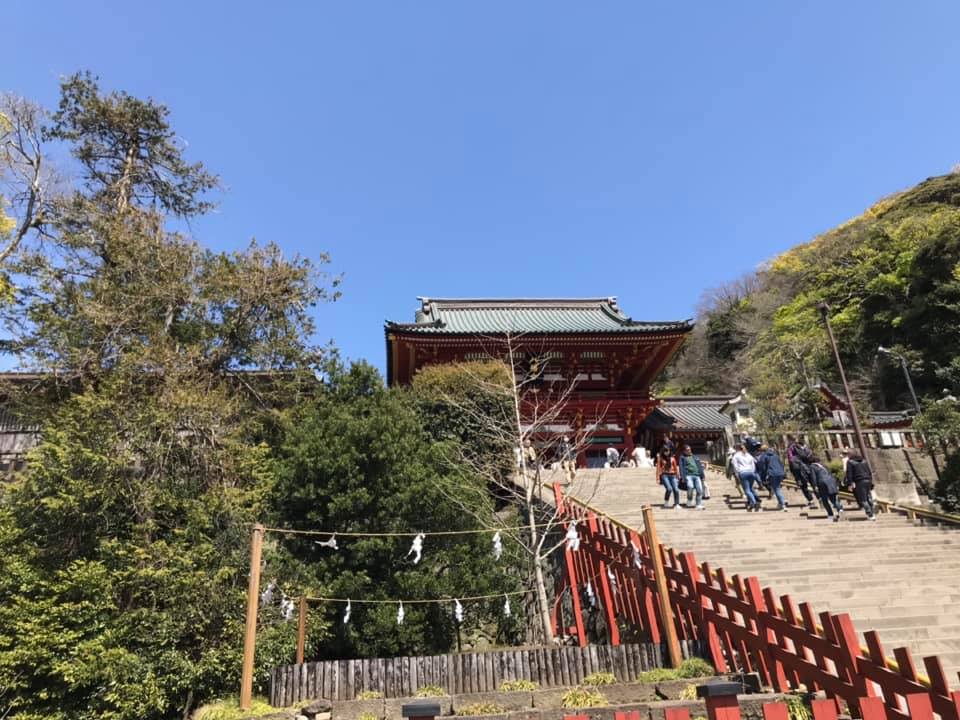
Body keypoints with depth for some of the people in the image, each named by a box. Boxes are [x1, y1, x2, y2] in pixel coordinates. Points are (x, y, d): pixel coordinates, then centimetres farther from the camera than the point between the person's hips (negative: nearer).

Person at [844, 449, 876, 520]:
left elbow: (849, 474, -10)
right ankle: (873, 513, 17)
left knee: (863, 500, -2)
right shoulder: (863, 461, 16)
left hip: (859, 482, -7)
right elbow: (869, 472, 17)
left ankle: (870, 515, -5)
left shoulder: (850, 462, -4)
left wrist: (850, 484, -8)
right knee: (869, 498, 15)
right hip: (868, 481, 7)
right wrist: (870, 481, 21)